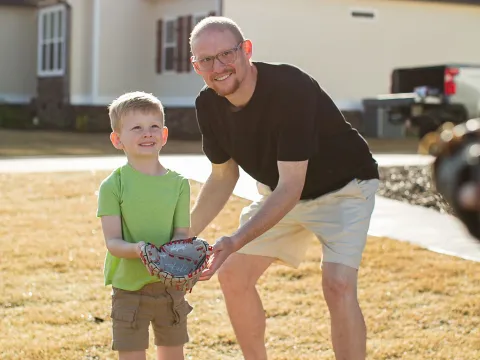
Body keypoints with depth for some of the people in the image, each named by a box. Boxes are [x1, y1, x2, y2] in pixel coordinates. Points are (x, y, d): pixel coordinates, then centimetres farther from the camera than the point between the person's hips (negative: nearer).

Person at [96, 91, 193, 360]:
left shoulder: (179, 183, 0)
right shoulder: (113, 186, -8)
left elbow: (182, 234, -2)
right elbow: (112, 241, -13)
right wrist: (135, 249, -34)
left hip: (171, 285, 3)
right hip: (129, 287, -3)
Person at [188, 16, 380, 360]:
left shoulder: (292, 88, -35)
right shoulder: (208, 104, -14)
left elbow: (291, 187, -35)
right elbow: (223, 177, 1)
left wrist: (236, 242, -44)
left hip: (342, 186, -7)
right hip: (279, 193, 7)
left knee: (338, 285, -24)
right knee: (233, 276, 2)